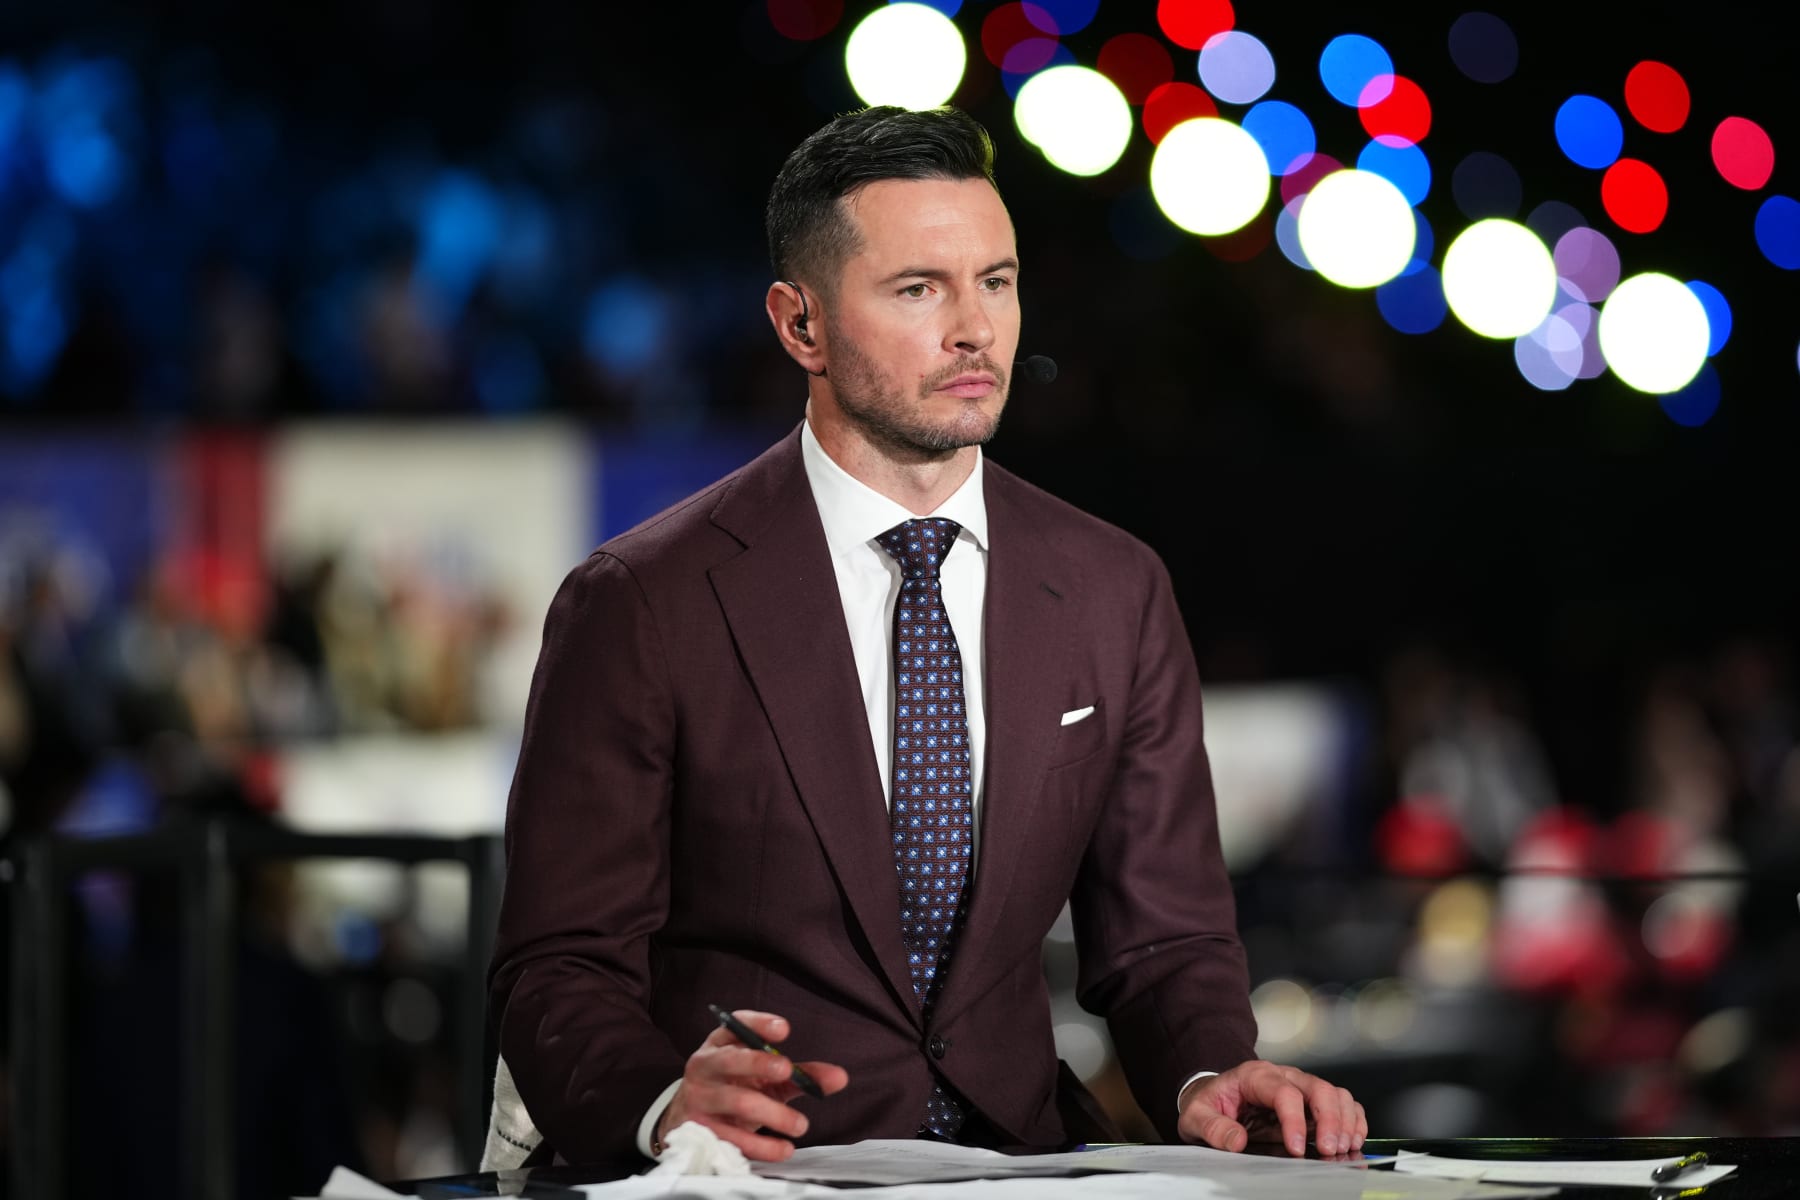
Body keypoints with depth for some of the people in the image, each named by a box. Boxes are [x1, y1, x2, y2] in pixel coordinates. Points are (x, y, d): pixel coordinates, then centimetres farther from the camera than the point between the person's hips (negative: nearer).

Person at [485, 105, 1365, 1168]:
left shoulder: (1116, 594, 11)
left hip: (1016, 1154, 3)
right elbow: (560, 970, -4)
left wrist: (1210, 1078, -10)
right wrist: (667, 1104, -26)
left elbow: (1163, 940, 13)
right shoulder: (643, 607, -3)